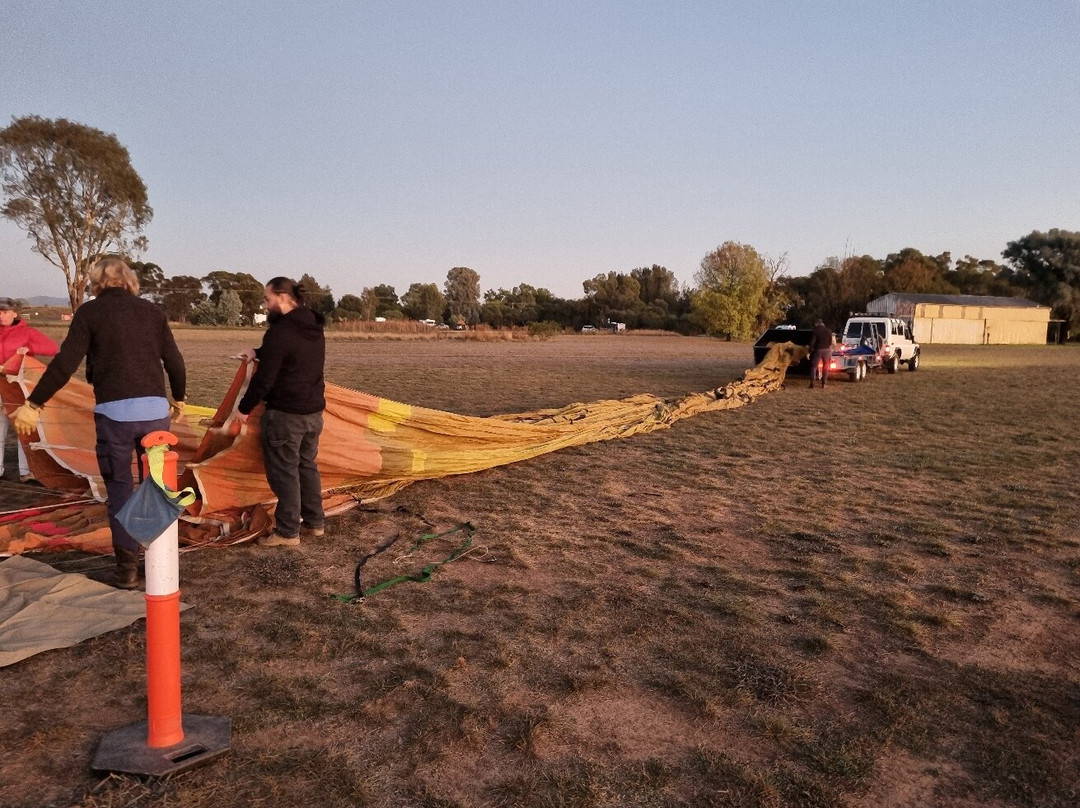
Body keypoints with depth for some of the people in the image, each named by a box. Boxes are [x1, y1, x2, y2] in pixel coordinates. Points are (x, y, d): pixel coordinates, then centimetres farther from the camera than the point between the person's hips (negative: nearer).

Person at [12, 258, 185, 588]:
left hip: (114, 411, -3)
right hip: (155, 409, 3)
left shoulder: (90, 311, 2)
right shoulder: (152, 310, 10)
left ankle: (127, 568, 9)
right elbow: (175, 361, 10)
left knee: (120, 489, 7)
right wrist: (178, 398, 26)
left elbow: (64, 364, -5)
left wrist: (33, 404, 2)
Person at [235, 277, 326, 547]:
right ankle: (313, 522, 26)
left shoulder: (279, 332, -19)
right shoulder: (314, 329, 7)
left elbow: (264, 379, -17)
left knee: (284, 472, 1)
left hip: (285, 414, -8)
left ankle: (287, 532, 9)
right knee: (307, 467, 18)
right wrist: (258, 352, 20)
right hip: (313, 411, 9)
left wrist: (244, 407, -4)